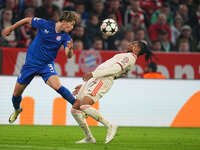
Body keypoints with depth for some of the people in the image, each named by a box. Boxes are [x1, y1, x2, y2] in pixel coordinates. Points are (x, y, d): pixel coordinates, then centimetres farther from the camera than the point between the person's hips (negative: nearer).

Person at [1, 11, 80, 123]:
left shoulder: (65, 37, -11)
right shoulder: (44, 24, -15)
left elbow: (69, 55, -20)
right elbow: (28, 20, 1)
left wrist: (70, 49, -43)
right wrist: (10, 29, 9)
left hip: (47, 65, -1)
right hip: (31, 62, 1)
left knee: (57, 86, -30)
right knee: (16, 94, 9)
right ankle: (17, 109, 42)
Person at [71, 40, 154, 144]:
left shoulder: (129, 57, 1)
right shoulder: (125, 57, 30)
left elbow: (116, 68, -16)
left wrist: (93, 74, -22)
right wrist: (83, 86, 29)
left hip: (102, 81, -10)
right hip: (95, 79, 10)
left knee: (84, 105, -29)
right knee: (75, 109, 3)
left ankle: (110, 126, -20)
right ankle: (89, 138, 10)